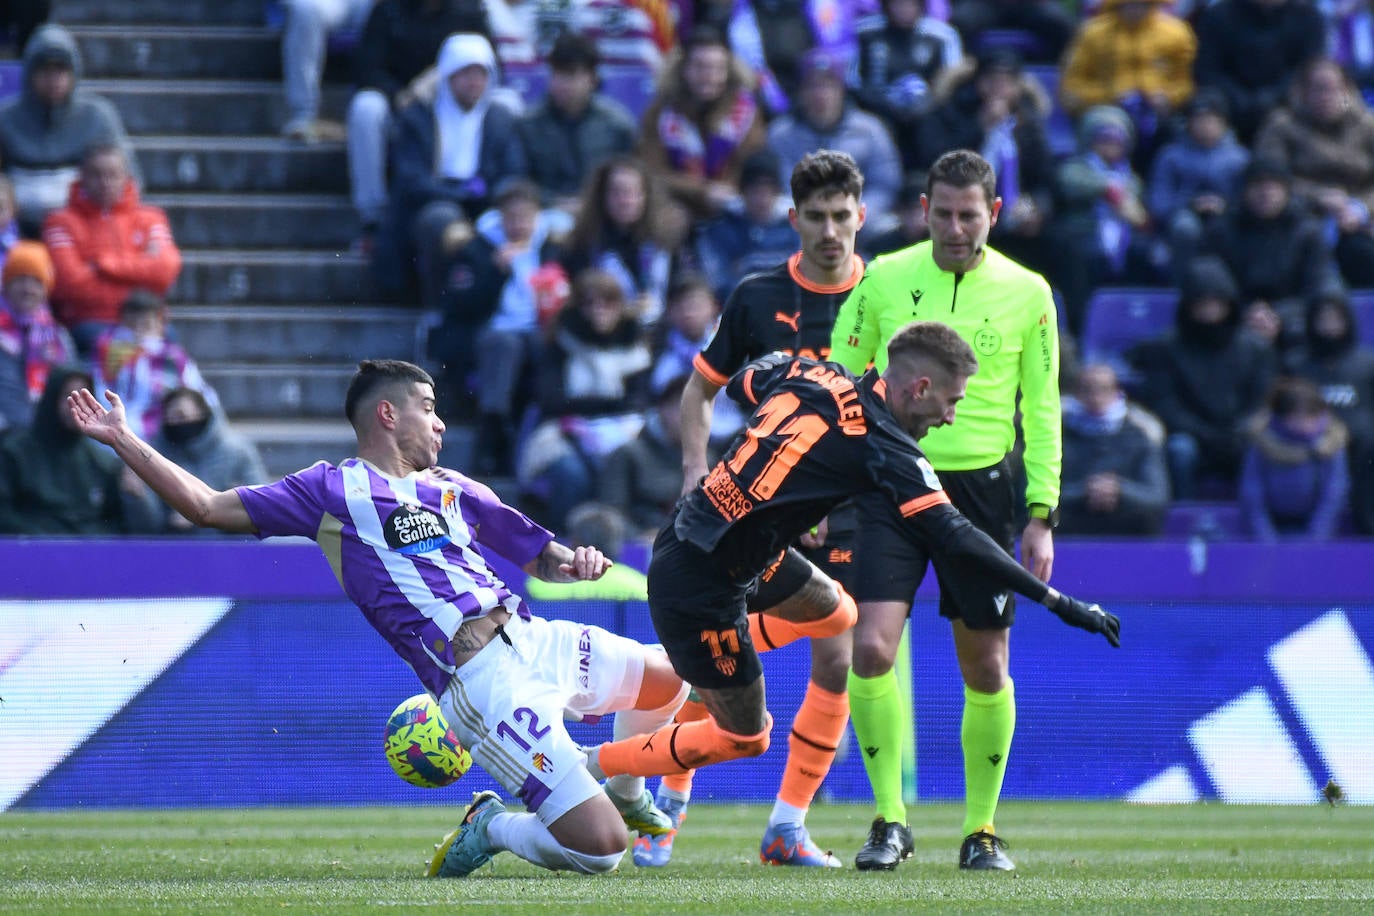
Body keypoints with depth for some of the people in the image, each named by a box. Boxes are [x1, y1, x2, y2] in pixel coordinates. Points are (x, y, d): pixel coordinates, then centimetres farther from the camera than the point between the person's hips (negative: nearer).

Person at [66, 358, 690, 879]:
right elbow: (208, 507, 5)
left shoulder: (451, 488, 22)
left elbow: (540, 558, 25)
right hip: (481, 682, -7)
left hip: (534, 639, 7)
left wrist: (575, 563, 2)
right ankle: (492, 828, 11)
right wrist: (123, 440, 1)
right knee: (599, 849, -17)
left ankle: (617, 783, 43)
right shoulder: (332, 490, 6)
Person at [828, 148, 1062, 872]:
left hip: (982, 487, 1)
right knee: (872, 649, -15)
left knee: (985, 669, 5)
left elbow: (1042, 412, 6)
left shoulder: (1027, 294, 2)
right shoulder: (883, 280, 1)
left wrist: (1042, 516, 0)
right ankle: (889, 820, -2)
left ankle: (981, 830, 20)